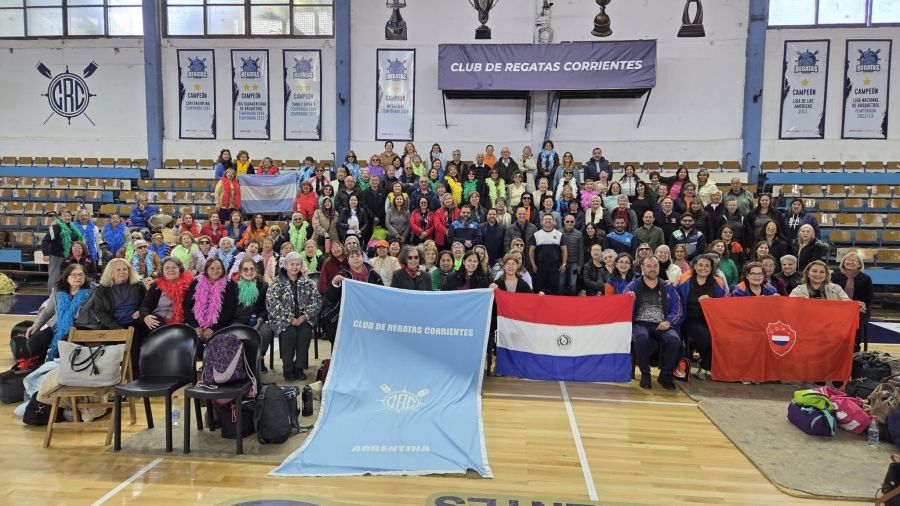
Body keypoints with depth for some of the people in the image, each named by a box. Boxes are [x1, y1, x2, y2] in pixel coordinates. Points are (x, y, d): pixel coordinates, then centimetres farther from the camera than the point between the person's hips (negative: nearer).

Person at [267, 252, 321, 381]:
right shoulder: (278, 282, 1)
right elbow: (272, 303, -11)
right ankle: (287, 369, -12)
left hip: (303, 319, 2)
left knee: (306, 332, -26)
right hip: (283, 320, -2)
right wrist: (290, 319, -18)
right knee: (290, 333, -29)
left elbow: (316, 300, 2)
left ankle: (299, 368, -13)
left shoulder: (307, 282, 9)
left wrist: (304, 316, -13)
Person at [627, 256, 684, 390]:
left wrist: (668, 321, -11)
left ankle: (665, 375, -6)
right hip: (640, 324, -1)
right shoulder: (633, 286, 10)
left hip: (662, 325, 2)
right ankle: (645, 374, -12)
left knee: (674, 339, -30)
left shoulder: (668, 288, 15)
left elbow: (677, 308, 8)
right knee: (642, 337, -36)